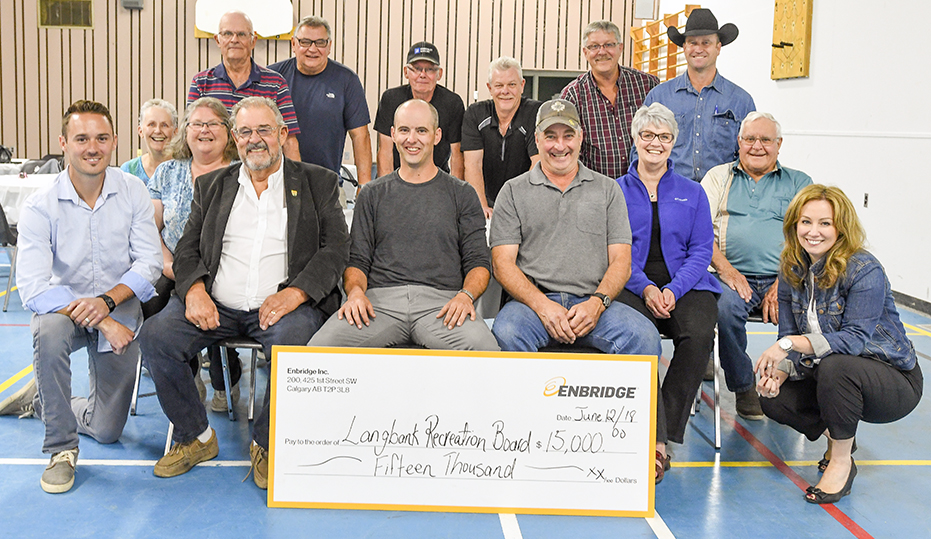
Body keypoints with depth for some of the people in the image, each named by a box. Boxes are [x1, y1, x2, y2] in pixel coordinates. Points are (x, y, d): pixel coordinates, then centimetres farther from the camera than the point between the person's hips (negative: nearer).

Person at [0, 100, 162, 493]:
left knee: (107, 431, 4)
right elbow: (33, 286, -24)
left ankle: (39, 400, 35)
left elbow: (149, 262, -11)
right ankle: (61, 448, -19)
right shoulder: (40, 207, -16)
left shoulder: (133, 191, -9)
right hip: (63, 306, -1)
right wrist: (92, 317, -32)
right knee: (49, 332, -39)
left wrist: (107, 302, -27)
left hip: (120, 309, 2)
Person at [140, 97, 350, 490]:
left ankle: (266, 446, -10)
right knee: (155, 336, -20)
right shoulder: (211, 186, 20)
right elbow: (187, 249, 14)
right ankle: (195, 437, 0)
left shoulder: (317, 183, 11)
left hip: (283, 304, -3)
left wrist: (294, 294, -15)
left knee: (291, 343, -35)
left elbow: (336, 248, 1)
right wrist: (195, 289, -9)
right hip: (215, 306, 3)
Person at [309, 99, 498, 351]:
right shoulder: (372, 194, 20)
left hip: (440, 301, -1)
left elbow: (478, 261, 10)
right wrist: (355, 291, -9)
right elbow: (357, 260, 15)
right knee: (320, 346, -27)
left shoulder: (462, 194, 16)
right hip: (380, 297, 1)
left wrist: (466, 295, -12)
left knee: (484, 347, -35)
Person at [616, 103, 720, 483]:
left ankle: (665, 434, -24)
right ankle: (654, 438, -39)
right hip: (632, 287, -1)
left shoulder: (692, 193, 19)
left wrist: (673, 290, -10)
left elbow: (701, 250, 9)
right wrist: (645, 288, -13)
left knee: (699, 334, -32)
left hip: (684, 286, 2)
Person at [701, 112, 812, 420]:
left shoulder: (798, 183, 19)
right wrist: (725, 269, -12)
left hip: (783, 278, 1)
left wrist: (784, 284, -11)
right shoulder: (718, 177, 19)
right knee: (726, 306, -34)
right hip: (734, 276, 0)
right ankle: (743, 387, -11)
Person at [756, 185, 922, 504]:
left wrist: (791, 343, -37)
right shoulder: (792, 270, -2)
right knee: (774, 400, -15)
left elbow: (855, 339, -29)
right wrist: (778, 372, -20)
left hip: (894, 381, -6)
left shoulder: (865, 271, -21)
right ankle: (836, 435, 14)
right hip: (827, 376, 7)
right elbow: (788, 337, -1)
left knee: (835, 364, -37)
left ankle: (842, 461, -16)